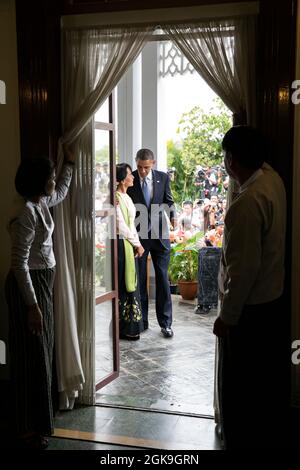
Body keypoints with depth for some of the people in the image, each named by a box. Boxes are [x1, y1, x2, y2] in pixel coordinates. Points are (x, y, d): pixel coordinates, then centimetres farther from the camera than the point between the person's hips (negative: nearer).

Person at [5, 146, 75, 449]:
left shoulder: (42, 204, 6)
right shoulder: (26, 214, -22)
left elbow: (62, 192, 32)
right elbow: (19, 264, -24)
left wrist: (69, 163, 34)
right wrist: (32, 305, -26)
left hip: (42, 283, 10)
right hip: (28, 286, -10)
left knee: (40, 353, 17)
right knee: (31, 356, -2)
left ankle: (36, 421, 32)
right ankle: (27, 429, 10)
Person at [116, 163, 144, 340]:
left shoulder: (126, 196, 14)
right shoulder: (116, 198, -15)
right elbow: (122, 226, -17)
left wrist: (137, 243, 6)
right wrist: (137, 244, -9)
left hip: (131, 244, 9)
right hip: (122, 244, -9)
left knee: (130, 284, 14)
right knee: (124, 286, -2)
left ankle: (131, 326, 24)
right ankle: (126, 328, 7)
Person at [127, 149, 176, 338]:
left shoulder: (163, 177, 2)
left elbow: (168, 200, 9)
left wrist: (173, 214, -11)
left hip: (160, 235, 1)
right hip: (138, 235, -1)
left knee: (163, 278, 3)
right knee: (139, 278, 7)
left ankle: (165, 322, 11)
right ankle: (141, 320, 19)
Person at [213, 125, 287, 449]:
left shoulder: (247, 203, -27)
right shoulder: (272, 179, -1)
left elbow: (244, 268, -26)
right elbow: (258, 162, 26)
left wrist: (227, 317, -18)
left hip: (249, 310, -9)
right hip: (272, 302, 9)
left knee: (239, 389, 6)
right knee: (267, 380, 21)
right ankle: (267, 439, 37)